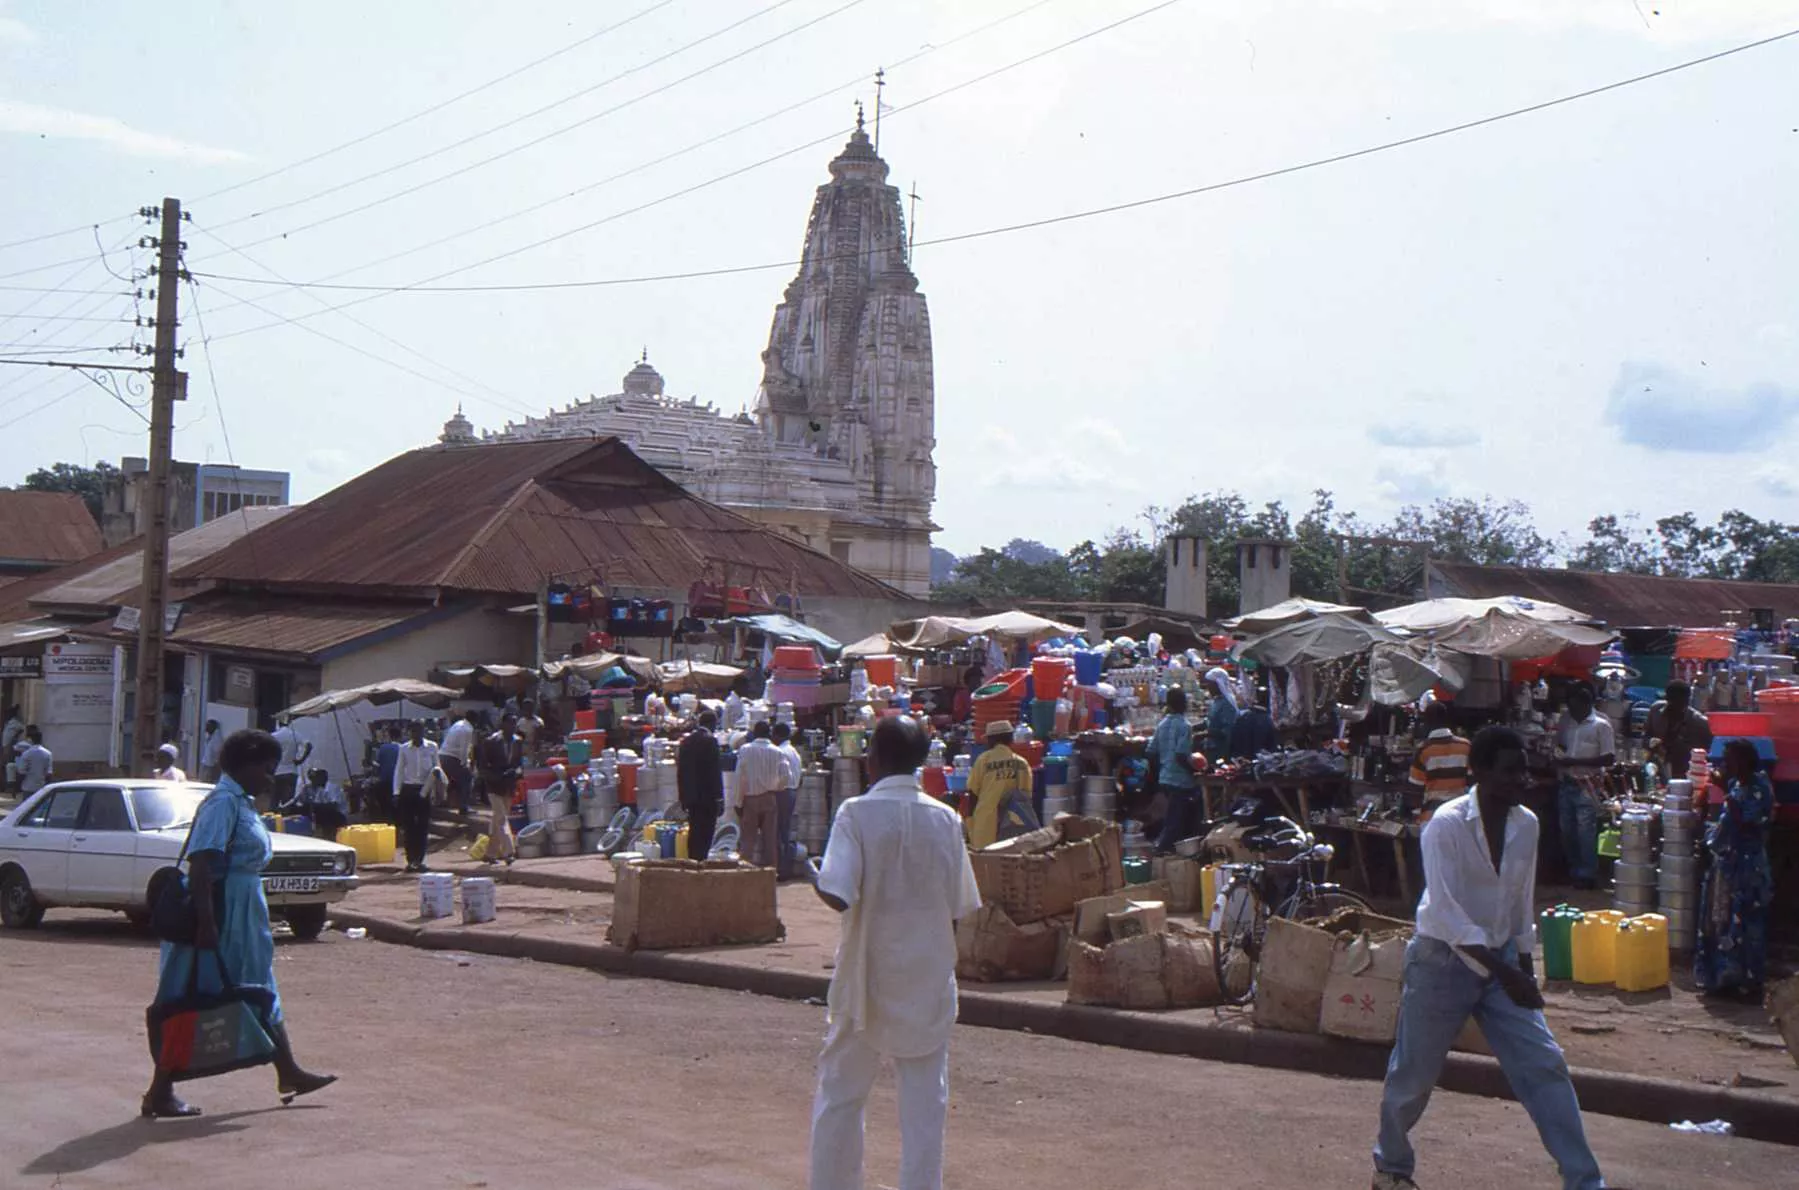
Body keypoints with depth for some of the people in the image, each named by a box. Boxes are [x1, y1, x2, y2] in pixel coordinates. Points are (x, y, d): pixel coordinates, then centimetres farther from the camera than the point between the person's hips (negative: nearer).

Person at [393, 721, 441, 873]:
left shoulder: (432, 747, 4)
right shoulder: (404, 748, 4)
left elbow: (436, 768, 11)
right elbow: (398, 771, 6)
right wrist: (396, 792, 0)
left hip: (424, 790, 0)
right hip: (408, 789, 0)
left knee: (423, 826, 0)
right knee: (409, 825, 0)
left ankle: (419, 859, 6)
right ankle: (410, 859, 6)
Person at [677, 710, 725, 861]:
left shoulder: (686, 741, 10)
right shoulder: (710, 741, -11)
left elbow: (680, 770, 15)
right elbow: (715, 771, -13)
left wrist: (683, 797, 21)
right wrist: (719, 799, -10)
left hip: (690, 796, 7)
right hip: (707, 797, -7)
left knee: (694, 833, 13)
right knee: (705, 834, -6)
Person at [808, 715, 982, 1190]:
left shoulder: (857, 813, -11)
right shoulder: (946, 819, -1)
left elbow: (836, 895, -20)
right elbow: (960, 907, 3)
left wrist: (812, 875, 0)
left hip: (868, 974, -2)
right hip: (929, 974, 2)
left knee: (840, 1094, 11)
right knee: (925, 1102, 6)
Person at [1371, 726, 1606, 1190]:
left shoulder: (1526, 825, 0)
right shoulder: (1447, 824, -19)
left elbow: (1522, 905, 12)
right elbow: (1445, 911, -25)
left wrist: (1523, 967, 12)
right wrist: (1504, 973, -29)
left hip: (1500, 959, 5)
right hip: (1443, 960, -5)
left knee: (1545, 1065, -5)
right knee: (1413, 1075, 7)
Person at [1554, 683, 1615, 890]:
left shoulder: (1601, 725, -6)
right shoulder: (1566, 721, 11)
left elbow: (1609, 758, -11)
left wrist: (1574, 761, -16)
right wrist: (1558, 758, -1)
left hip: (1588, 785, -6)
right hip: (1567, 783, 6)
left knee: (1585, 830, -7)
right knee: (1567, 830, 10)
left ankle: (1587, 875, 0)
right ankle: (1574, 871, 21)